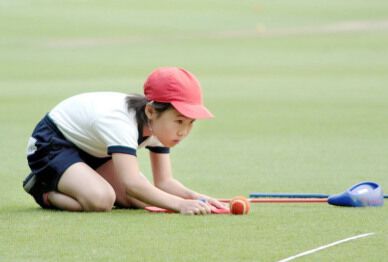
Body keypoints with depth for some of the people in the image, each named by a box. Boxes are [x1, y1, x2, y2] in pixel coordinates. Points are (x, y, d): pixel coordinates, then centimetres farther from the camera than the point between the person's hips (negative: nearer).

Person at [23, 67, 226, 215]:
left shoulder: (159, 124, -13)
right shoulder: (119, 121, -39)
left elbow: (164, 181, -11)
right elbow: (131, 183, -50)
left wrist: (193, 197, -32)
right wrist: (180, 204, -59)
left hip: (91, 149, 9)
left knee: (139, 200, -8)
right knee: (101, 200, -34)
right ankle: (44, 189, -5)